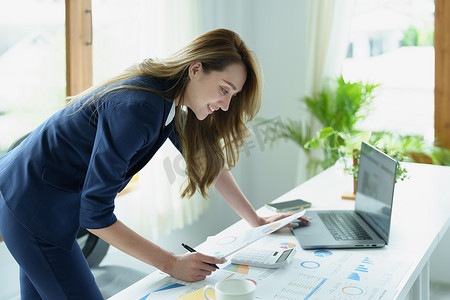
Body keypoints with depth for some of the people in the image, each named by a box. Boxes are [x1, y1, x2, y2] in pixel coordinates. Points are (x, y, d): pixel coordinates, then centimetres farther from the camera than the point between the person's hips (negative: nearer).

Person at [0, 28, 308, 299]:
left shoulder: (169, 95, -2)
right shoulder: (136, 109, -31)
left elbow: (209, 162, 11)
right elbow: (94, 215, -28)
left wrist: (258, 222, 14)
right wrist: (172, 264, -24)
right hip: (31, 206, -9)